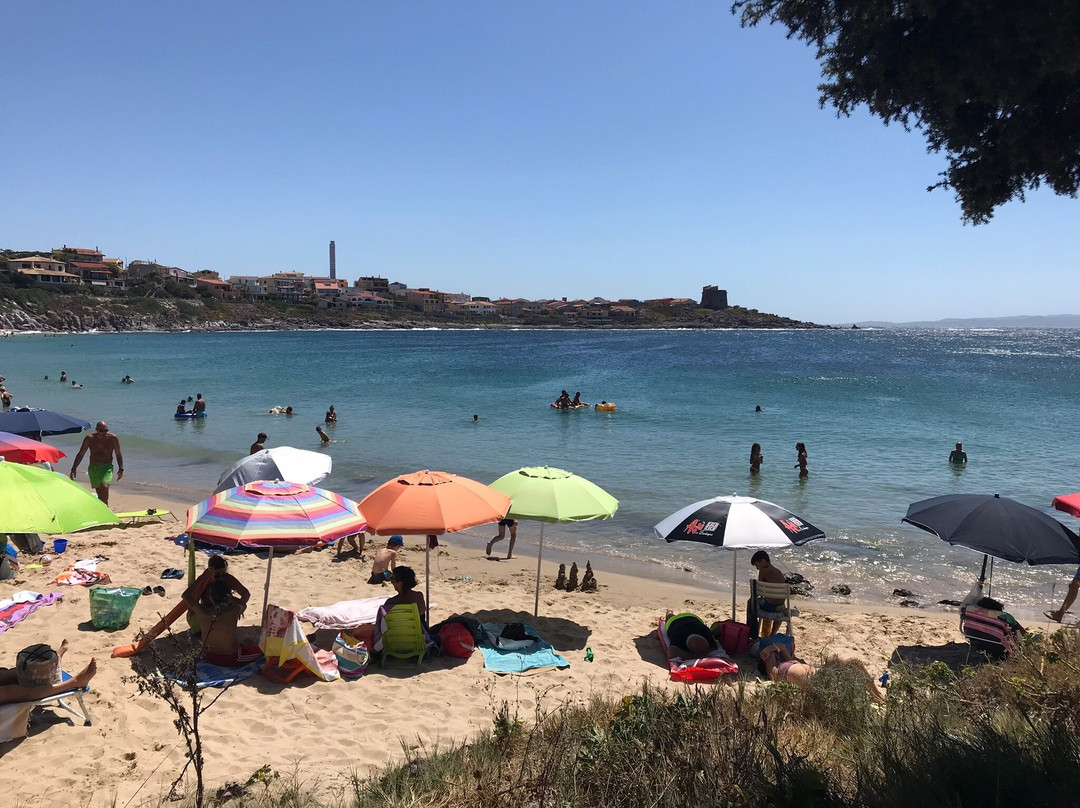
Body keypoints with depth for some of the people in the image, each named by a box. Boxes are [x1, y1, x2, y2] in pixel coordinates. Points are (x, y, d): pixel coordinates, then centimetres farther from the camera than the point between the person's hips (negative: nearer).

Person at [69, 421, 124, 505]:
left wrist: (121, 469, -2)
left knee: (105, 486, -26)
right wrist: (73, 469, -4)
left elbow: (118, 454, 3)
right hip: (93, 468, 2)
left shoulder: (113, 438, -8)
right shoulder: (89, 438, -6)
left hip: (107, 467, -2)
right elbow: (80, 455, 2)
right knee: (99, 492, 6)